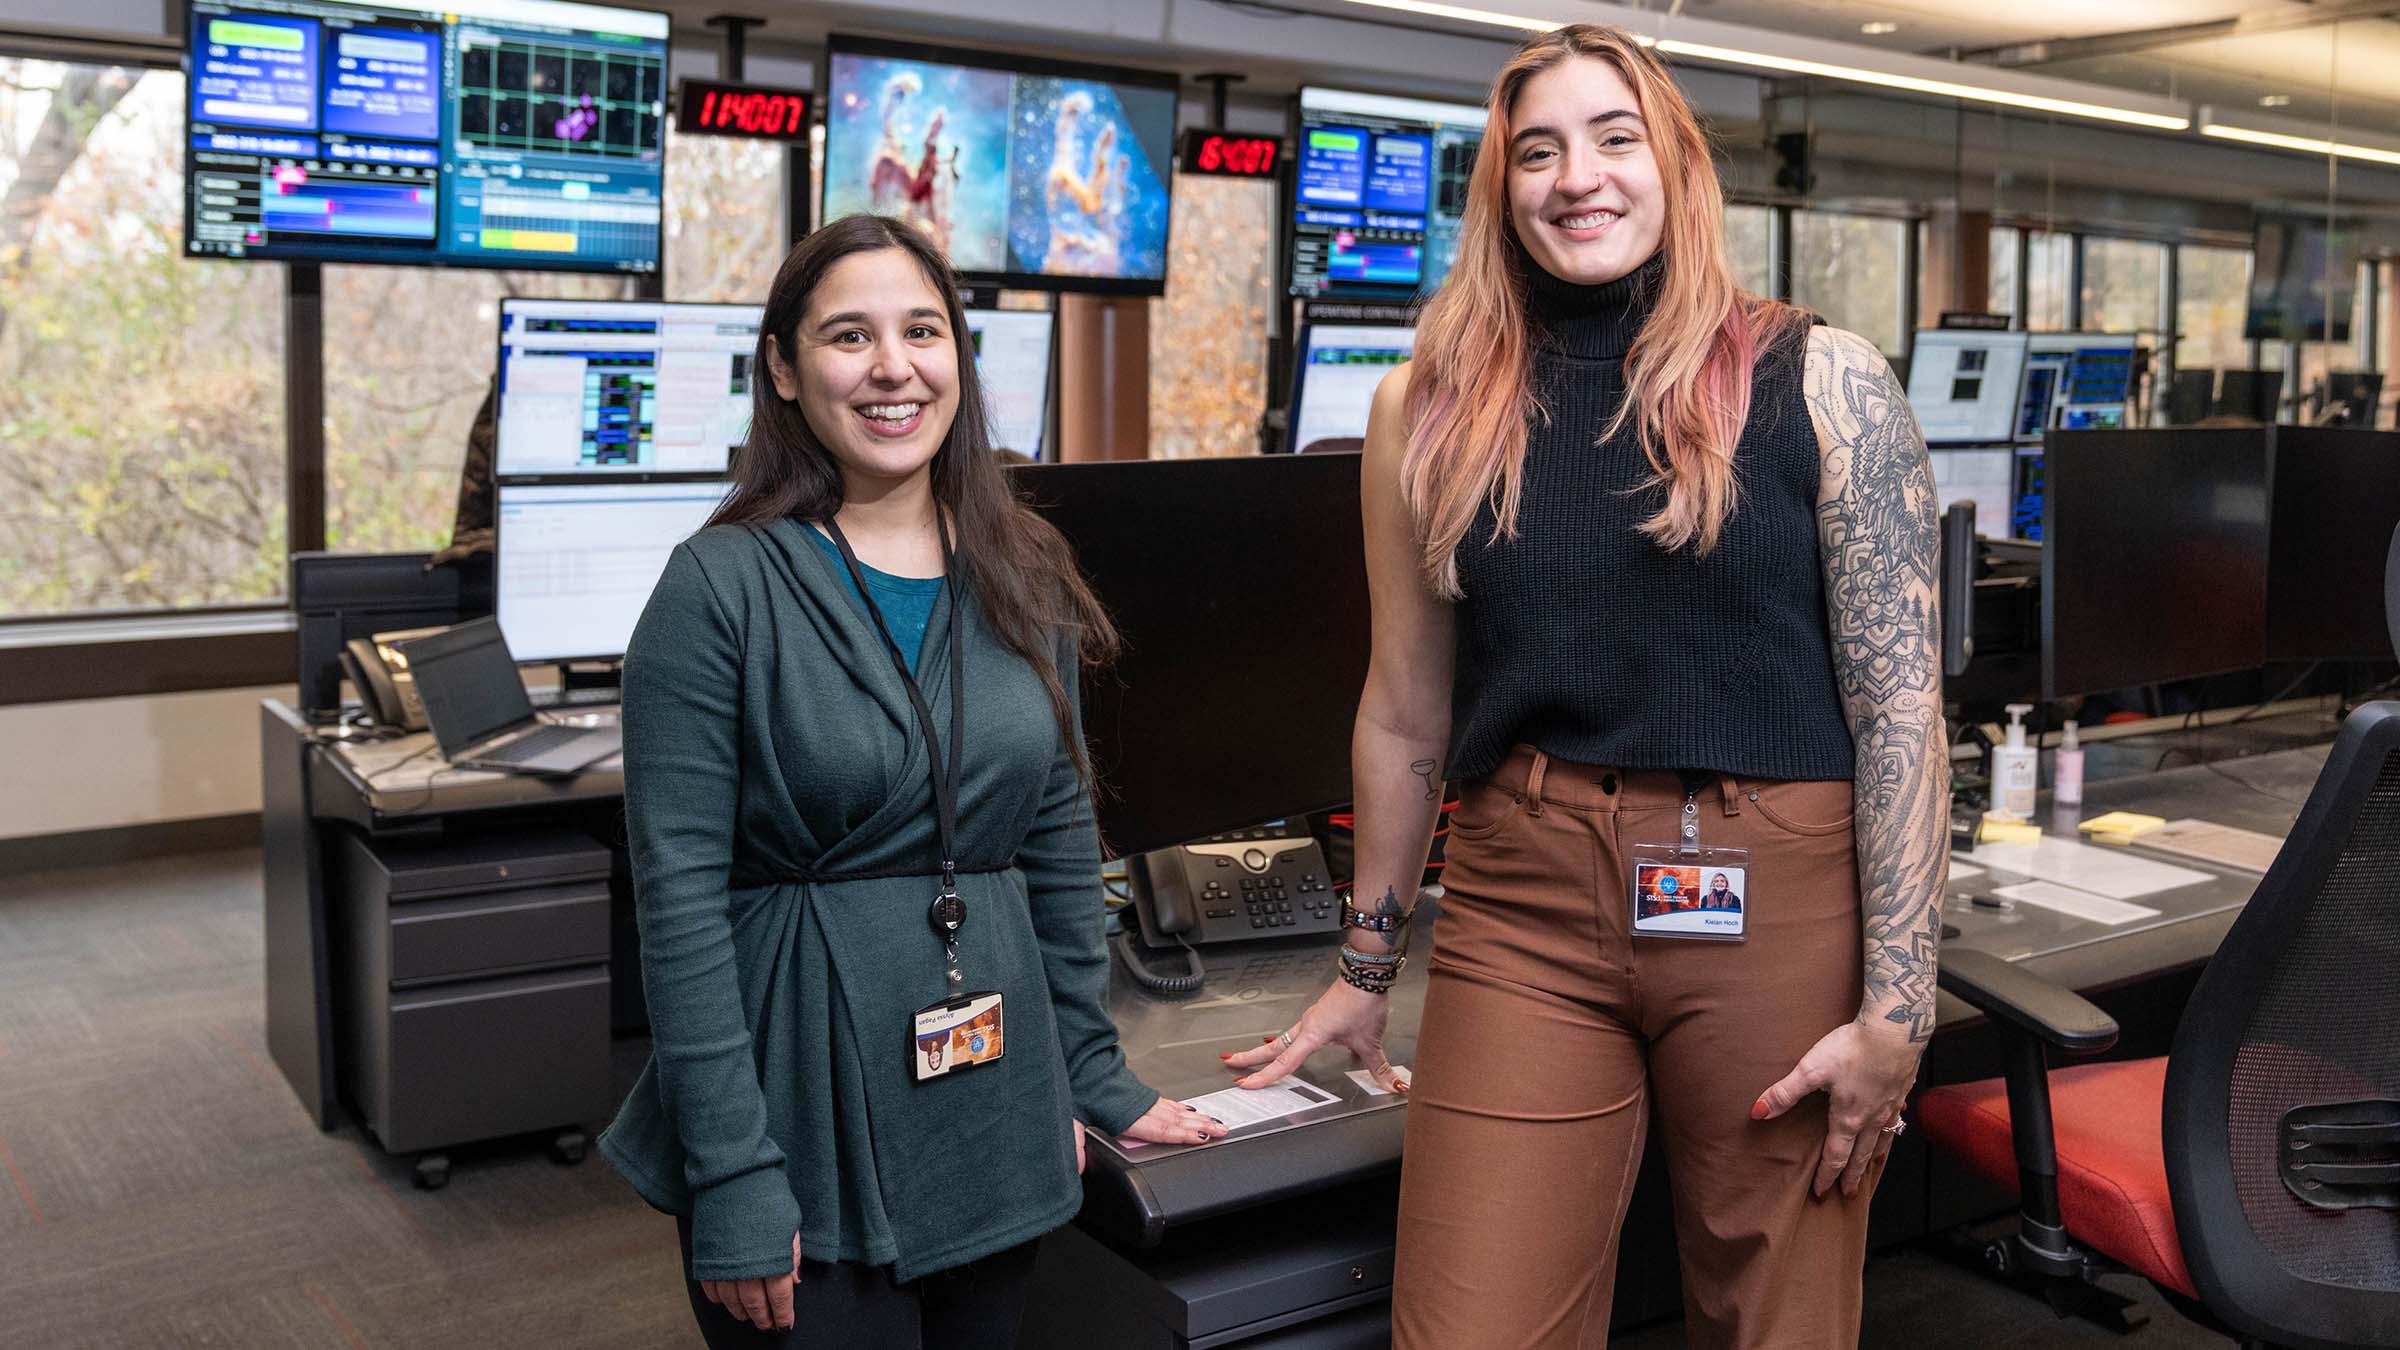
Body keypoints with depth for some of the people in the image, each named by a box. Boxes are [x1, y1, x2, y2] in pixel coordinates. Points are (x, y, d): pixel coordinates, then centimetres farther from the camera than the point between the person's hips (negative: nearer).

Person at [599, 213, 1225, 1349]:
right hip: (805, 1109, -5)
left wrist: (1090, 1074, 13)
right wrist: (734, 1178, -16)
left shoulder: (1024, 578, 5)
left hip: (995, 1110, 5)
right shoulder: (720, 587, -11)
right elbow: (680, 895, -14)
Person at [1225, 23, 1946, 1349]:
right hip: (1524, 906, 1)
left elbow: (1900, 705, -3)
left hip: (1779, 905, -1)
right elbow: (1406, 710, 11)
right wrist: (1365, 966, 17)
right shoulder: (1432, 409, 4)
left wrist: (1897, 1005, -8)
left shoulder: (1822, 383, -1)